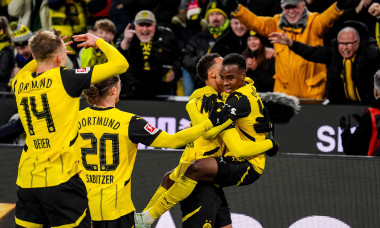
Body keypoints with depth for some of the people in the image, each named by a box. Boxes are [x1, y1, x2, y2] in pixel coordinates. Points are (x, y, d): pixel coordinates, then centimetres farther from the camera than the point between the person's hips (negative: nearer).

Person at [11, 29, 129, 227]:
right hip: (60, 180, -5)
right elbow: (120, 64, -6)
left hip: (26, 181, 5)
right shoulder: (65, 78, -9)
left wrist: (42, 56, 27)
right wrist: (97, 42, 11)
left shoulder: (19, 84, 6)